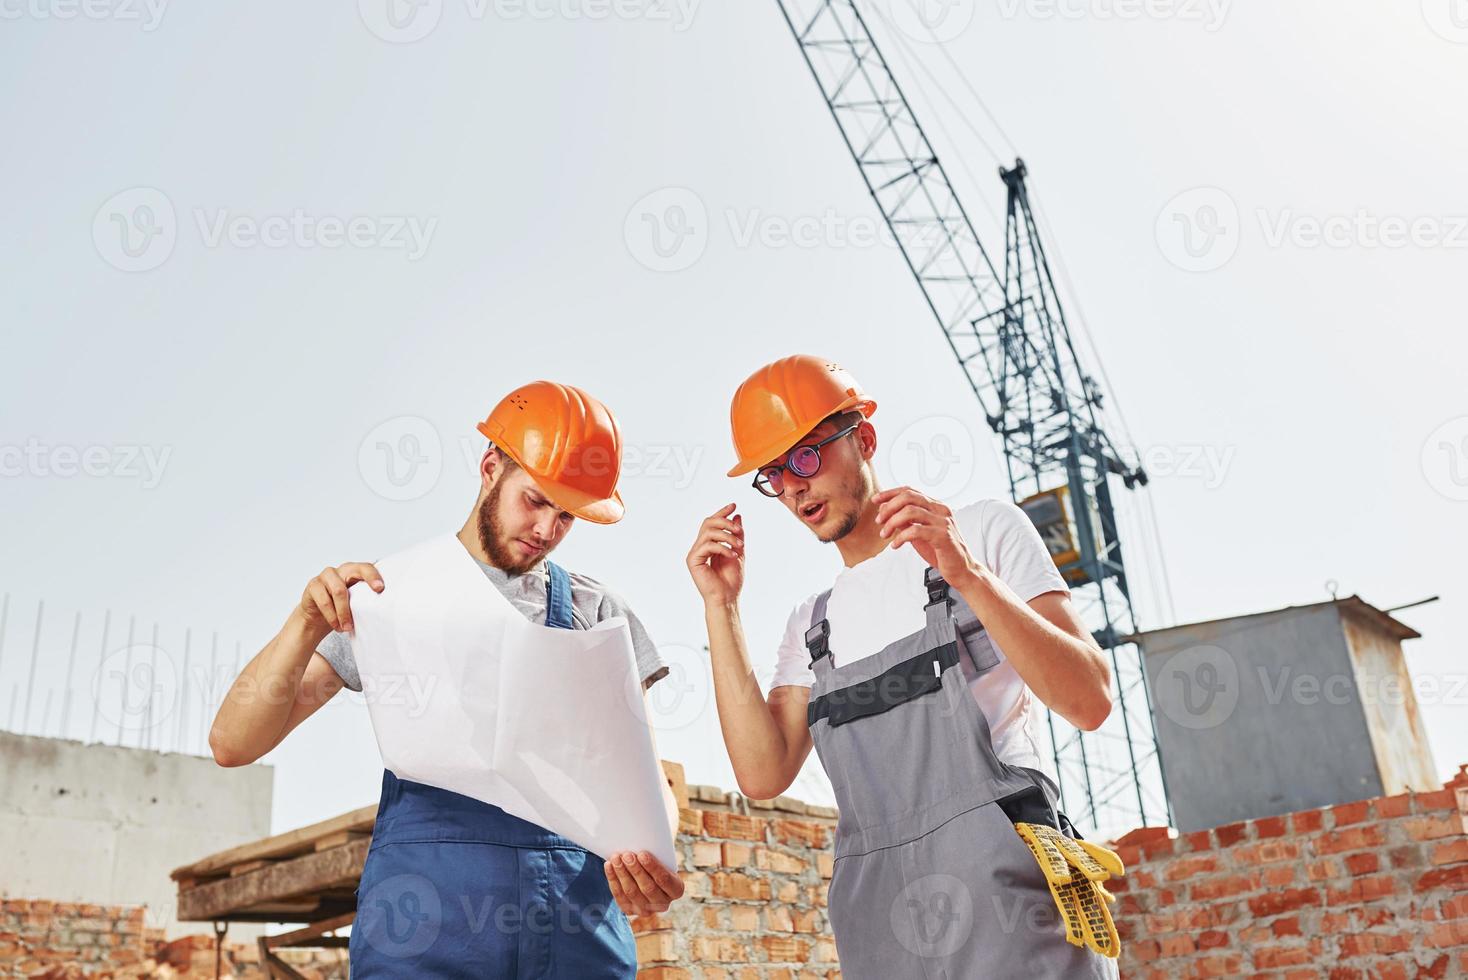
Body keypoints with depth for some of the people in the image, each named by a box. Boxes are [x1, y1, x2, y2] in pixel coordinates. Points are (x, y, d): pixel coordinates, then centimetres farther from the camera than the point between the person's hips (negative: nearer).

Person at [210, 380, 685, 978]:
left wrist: (651, 859, -16)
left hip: (580, 925, 2)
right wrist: (307, 625, -18)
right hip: (423, 926, -1)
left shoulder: (601, 615, 10)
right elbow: (232, 744, 1)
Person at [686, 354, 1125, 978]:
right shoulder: (812, 623, 18)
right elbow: (764, 775, 4)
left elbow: (1089, 702, -4)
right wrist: (720, 607, 1)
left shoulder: (986, 529, 6)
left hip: (1005, 880, -4)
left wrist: (969, 576, -17)